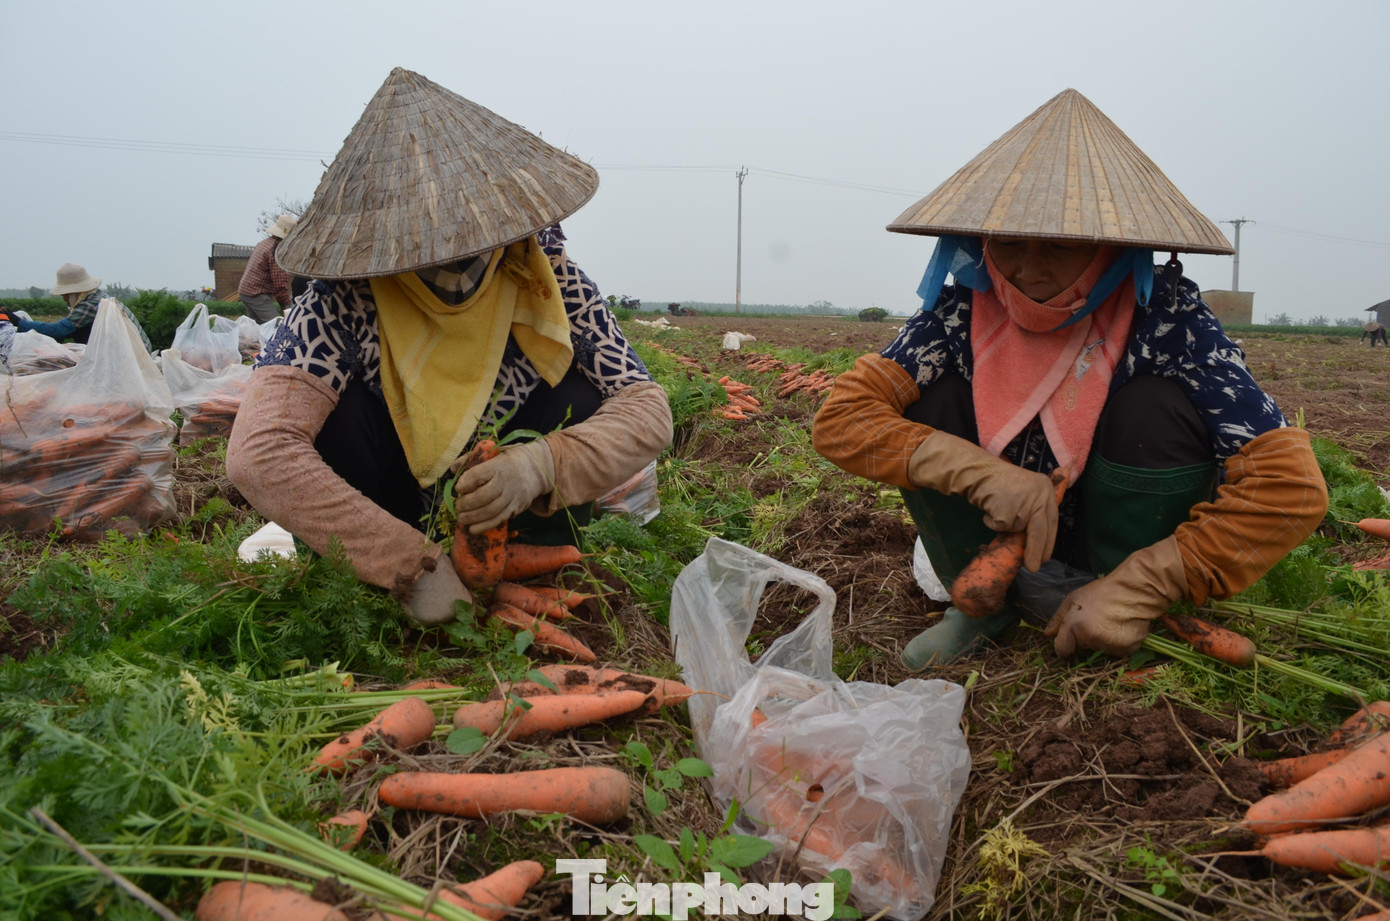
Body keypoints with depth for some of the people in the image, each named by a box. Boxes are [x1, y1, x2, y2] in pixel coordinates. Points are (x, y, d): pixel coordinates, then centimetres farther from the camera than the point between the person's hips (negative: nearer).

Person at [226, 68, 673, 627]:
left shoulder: (544, 280, -19)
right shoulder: (345, 301, -26)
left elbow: (647, 410, -21)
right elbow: (258, 453, -37)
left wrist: (542, 465, -40)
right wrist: (411, 564, -40)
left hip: (506, 518, 2)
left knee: (582, 402, -22)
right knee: (336, 408, -29)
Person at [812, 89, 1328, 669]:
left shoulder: (1165, 316, -23)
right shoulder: (965, 312, -16)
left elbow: (1290, 486, -28)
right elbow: (840, 419, -24)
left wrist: (1137, 591, -31)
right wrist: (985, 474, -35)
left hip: (1130, 549, -2)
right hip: (1004, 536, 2)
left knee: (1155, 408, -28)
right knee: (933, 402, -20)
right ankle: (985, 604, -1)